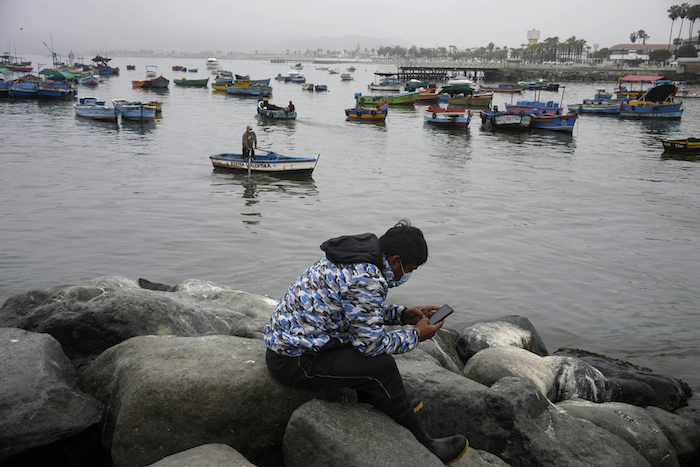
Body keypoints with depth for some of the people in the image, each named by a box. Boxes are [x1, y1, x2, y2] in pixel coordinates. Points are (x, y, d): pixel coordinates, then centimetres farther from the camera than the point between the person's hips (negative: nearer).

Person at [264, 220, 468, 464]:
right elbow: (371, 343, -19)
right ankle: (423, 447, 1)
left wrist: (404, 314, 13)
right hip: (294, 360, -10)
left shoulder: (357, 255, 5)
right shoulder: (366, 279, -25)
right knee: (381, 366, -15)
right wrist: (416, 335, -5)